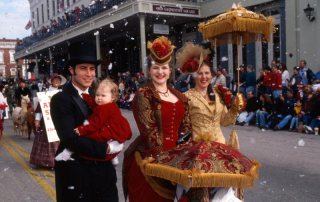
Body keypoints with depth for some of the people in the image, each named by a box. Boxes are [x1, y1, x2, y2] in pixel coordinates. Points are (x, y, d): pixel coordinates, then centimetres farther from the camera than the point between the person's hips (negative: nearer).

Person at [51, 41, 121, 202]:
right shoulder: (60, 100, -11)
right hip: (75, 172, -5)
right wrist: (106, 148, -18)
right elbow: (70, 138, -19)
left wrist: (115, 143, -12)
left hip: (103, 168, 5)